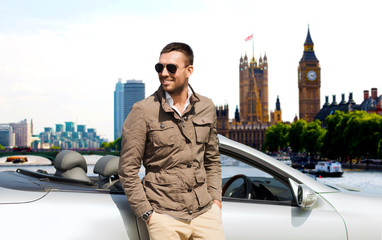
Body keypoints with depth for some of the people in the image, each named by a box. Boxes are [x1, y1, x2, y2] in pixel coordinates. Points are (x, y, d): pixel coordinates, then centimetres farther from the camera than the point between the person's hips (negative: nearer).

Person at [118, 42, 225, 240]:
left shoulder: (206, 108, 7)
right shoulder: (143, 111, -6)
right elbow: (127, 168, -4)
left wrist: (216, 198, 7)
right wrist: (146, 213, -8)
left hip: (205, 212, 4)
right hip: (165, 217, -3)